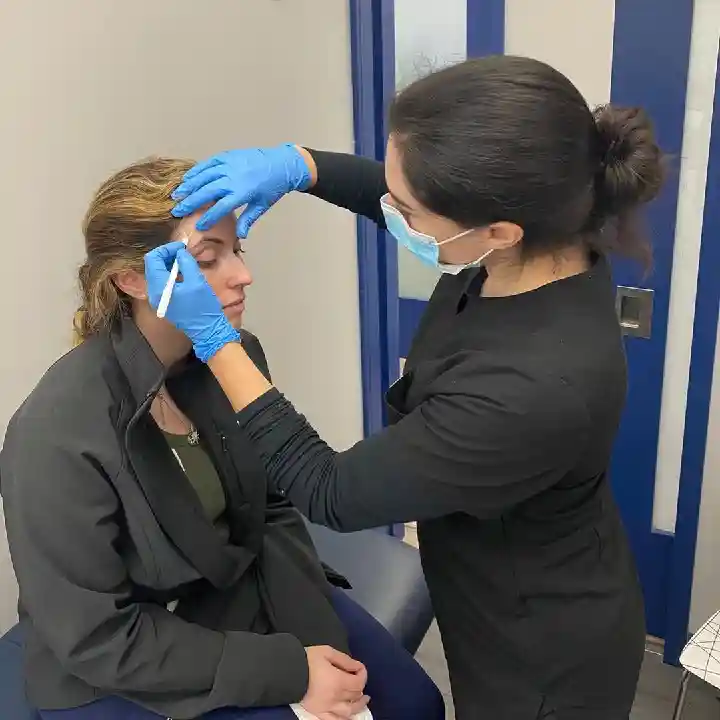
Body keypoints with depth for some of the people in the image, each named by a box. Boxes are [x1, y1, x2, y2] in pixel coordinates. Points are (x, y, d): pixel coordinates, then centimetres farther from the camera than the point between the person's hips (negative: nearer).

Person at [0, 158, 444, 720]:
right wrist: (287, 670, -21)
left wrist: (317, 638, -13)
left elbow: (271, 513, 0)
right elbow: (98, 636, -21)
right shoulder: (58, 432, -28)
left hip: (241, 589, 5)